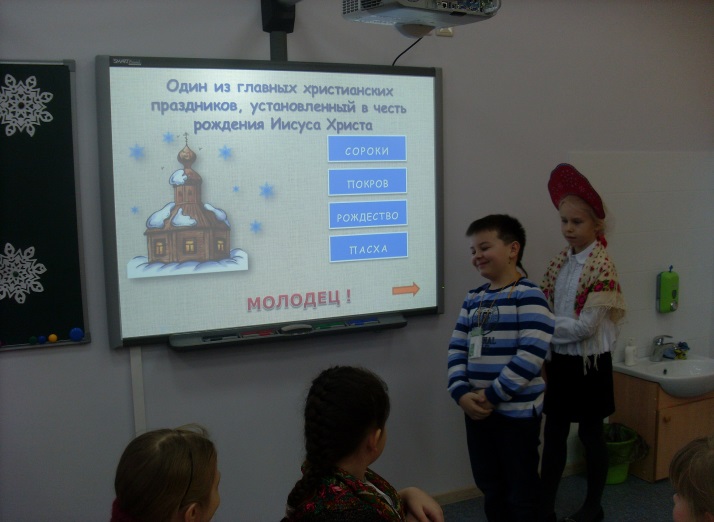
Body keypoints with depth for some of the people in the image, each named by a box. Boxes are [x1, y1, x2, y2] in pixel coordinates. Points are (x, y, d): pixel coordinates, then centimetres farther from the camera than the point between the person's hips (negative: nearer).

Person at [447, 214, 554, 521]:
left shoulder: (528, 295, -12)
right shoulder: (473, 299, 10)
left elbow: (531, 354, -21)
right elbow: (457, 349, 7)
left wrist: (493, 396, -18)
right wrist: (461, 393, -9)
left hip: (517, 411, -6)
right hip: (477, 411, 7)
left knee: (521, 492, 8)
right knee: (490, 489, 20)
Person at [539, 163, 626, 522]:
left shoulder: (601, 266, -17)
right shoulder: (560, 262, 4)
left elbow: (586, 326, -21)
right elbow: (547, 312, 7)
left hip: (589, 363, -6)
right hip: (560, 361, 6)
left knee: (590, 434, 10)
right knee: (553, 433, 12)